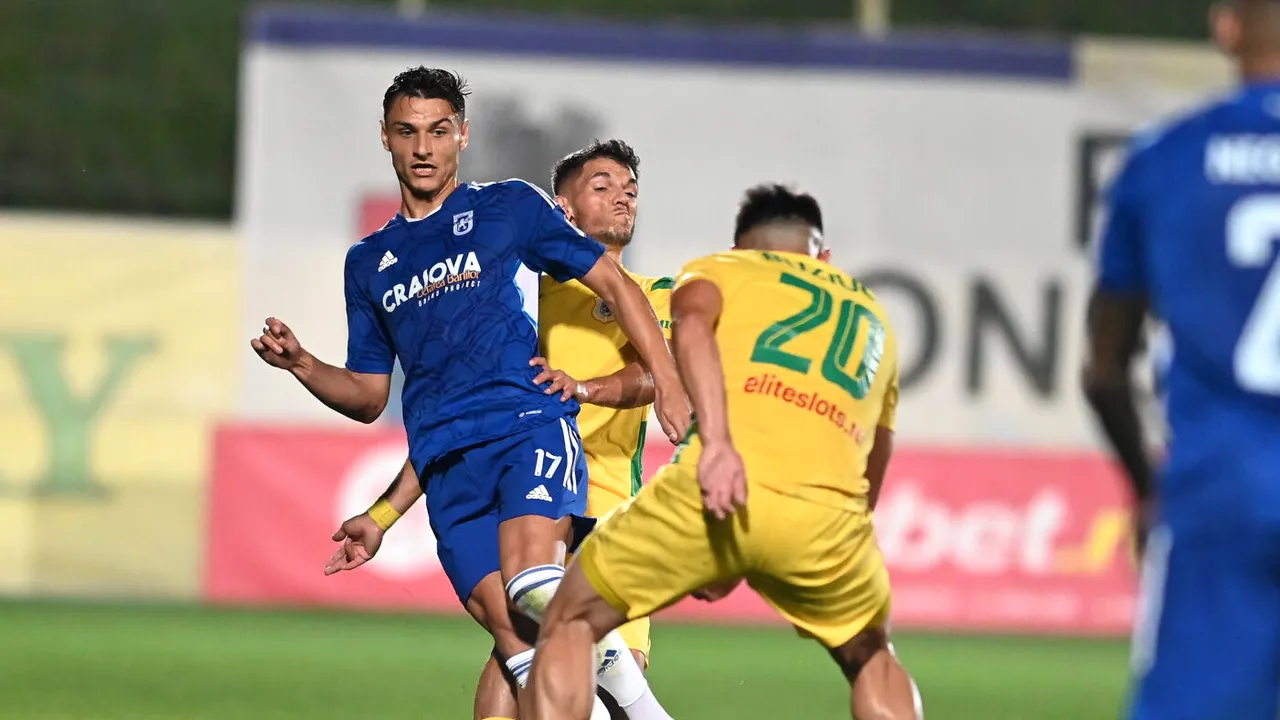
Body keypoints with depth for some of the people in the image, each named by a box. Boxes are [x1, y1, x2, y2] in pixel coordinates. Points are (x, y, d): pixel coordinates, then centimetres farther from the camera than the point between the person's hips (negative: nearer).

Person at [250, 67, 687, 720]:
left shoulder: (509, 208, 12)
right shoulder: (368, 263, 23)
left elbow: (613, 285, 12)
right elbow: (368, 396, 26)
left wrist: (666, 384, 0)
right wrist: (301, 365, 6)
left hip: (531, 425, -4)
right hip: (445, 465, 4)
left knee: (530, 583, -30)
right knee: (512, 633, -14)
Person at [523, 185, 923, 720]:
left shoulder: (717, 269, 25)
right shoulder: (875, 321, 36)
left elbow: (693, 322, -2)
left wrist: (717, 442, -16)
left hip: (712, 492, -3)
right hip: (830, 510, 3)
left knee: (570, 623, 20)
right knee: (870, 657, 34)